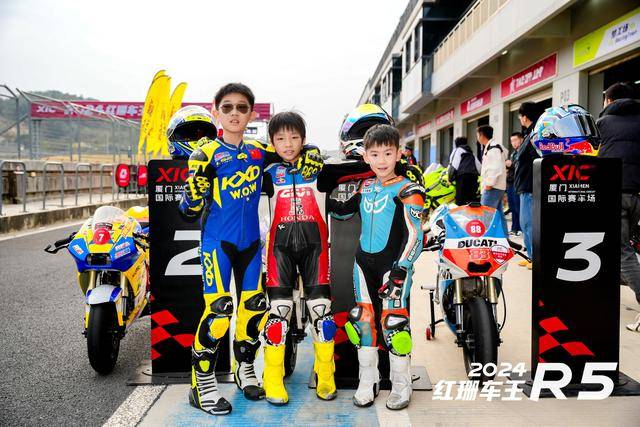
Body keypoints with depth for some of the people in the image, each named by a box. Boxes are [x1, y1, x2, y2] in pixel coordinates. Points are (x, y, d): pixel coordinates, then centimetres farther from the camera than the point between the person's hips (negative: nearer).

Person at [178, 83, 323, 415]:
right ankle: (202, 383, 5)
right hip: (217, 241, -5)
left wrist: (309, 159, -3)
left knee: (255, 306, 10)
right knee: (218, 308, -12)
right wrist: (198, 178, -26)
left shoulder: (259, 151, 8)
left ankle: (245, 369, 31)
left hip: (251, 241, 5)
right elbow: (191, 210, -7)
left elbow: (295, 149, 20)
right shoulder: (207, 153, -4)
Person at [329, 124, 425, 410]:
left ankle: (401, 386, 15)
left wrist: (401, 269, -21)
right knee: (363, 320, 10)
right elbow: (342, 210, 26)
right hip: (364, 262, 6)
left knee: (393, 322, -4)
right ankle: (368, 381, 26)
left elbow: (414, 234, -14)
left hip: (393, 264, -6)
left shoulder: (407, 190, -8)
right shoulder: (365, 187, 11)